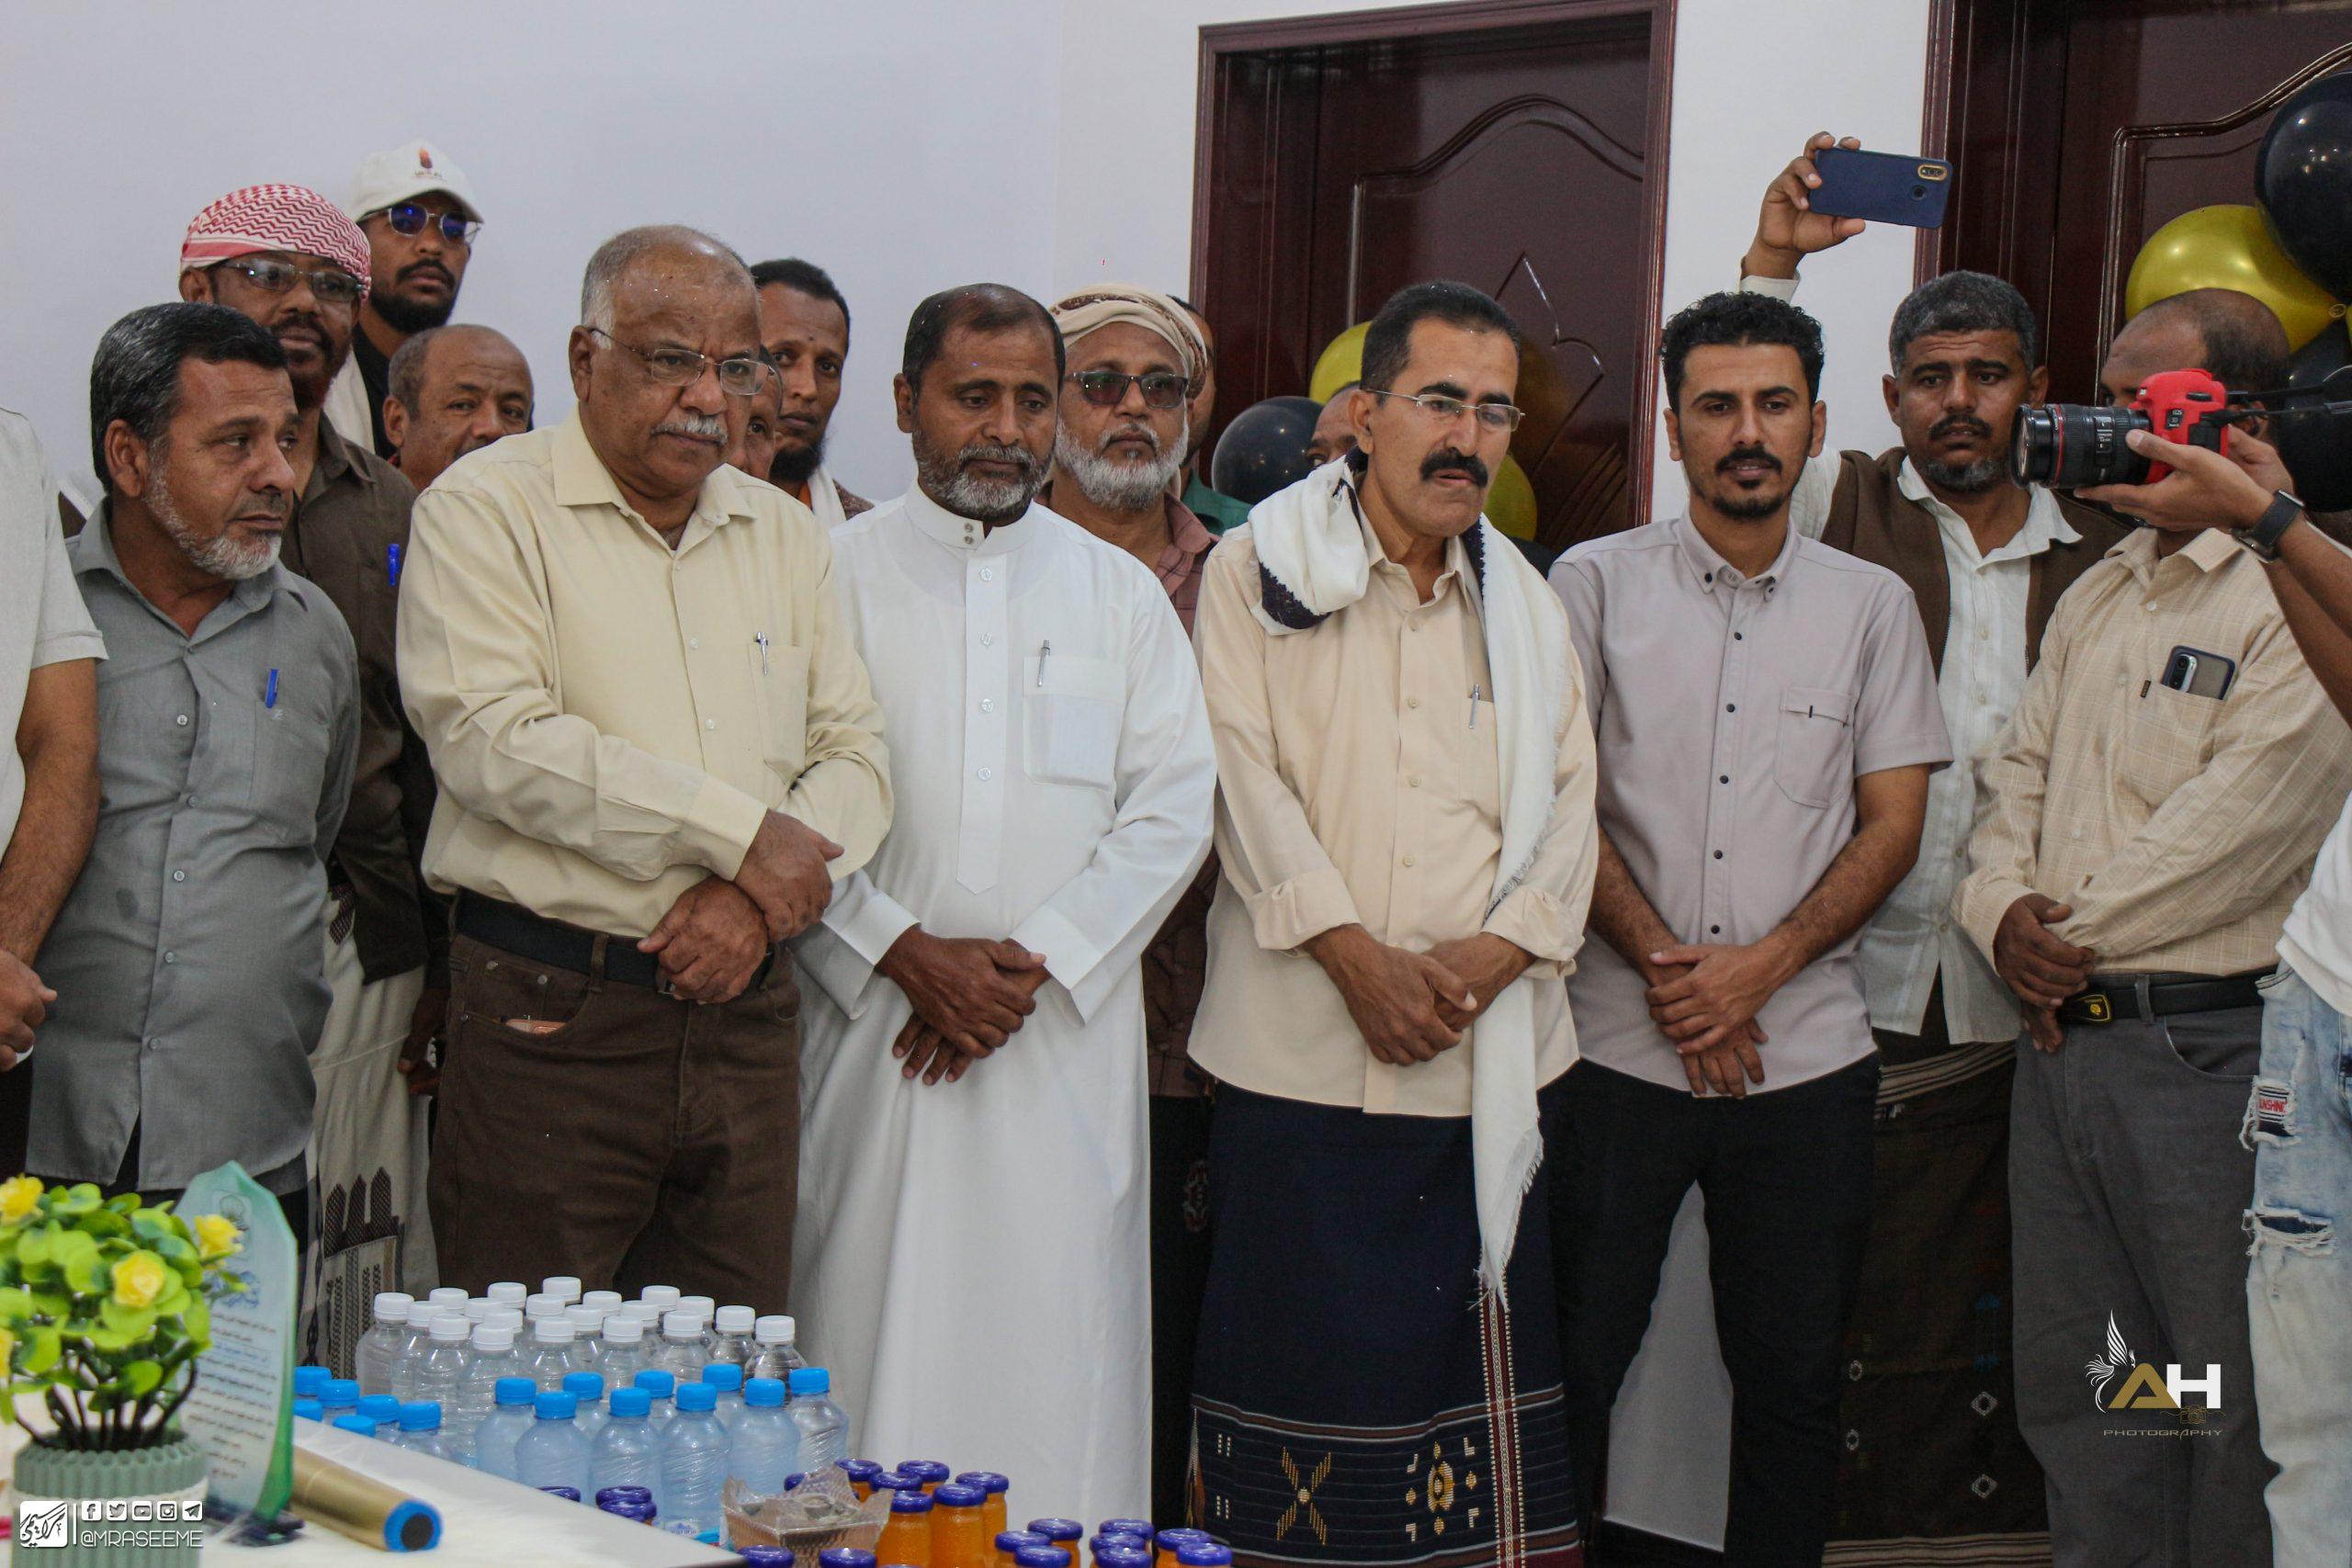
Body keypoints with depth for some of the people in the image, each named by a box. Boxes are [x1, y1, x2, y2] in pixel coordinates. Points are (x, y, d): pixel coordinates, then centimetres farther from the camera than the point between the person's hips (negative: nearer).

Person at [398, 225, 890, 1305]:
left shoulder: (783, 533, 16)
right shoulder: (488, 508, -2)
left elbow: (855, 753, 11)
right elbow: (493, 738, -15)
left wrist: (759, 897, -9)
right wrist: (742, 833, -13)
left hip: (745, 1016, 5)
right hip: (549, 1017, -5)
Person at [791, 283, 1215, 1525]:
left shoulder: (1121, 593, 12)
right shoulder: (832, 574, 6)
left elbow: (1171, 811, 5)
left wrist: (1032, 961, -7)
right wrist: (909, 955, -11)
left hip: (1069, 1043, 1)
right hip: (874, 1030, -1)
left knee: (1058, 1351, -1)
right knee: (873, 1338, -1)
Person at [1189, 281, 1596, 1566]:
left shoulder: (1527, 605, 16)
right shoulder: (1257, 571, 4)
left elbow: (1566, 805, 9)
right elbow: (1246, 780, -5)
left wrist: (1495, 951, -8)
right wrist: (1356, 955, -14)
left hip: (1490, 1063, 3)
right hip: (1301, 1058, -3)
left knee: (1483, 1354, 4)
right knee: (1303, 1353, -1)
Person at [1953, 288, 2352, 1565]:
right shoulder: (2098, 595, 16)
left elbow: (2232, 835, -17)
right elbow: (2016, 777, 17)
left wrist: (2069, 938, -7)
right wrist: (2003, 910, -3)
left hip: (2208, 1051, -8)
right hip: (2060, 1042, 8)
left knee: (2232, 1402, 2)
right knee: (2074, 1388, 14)